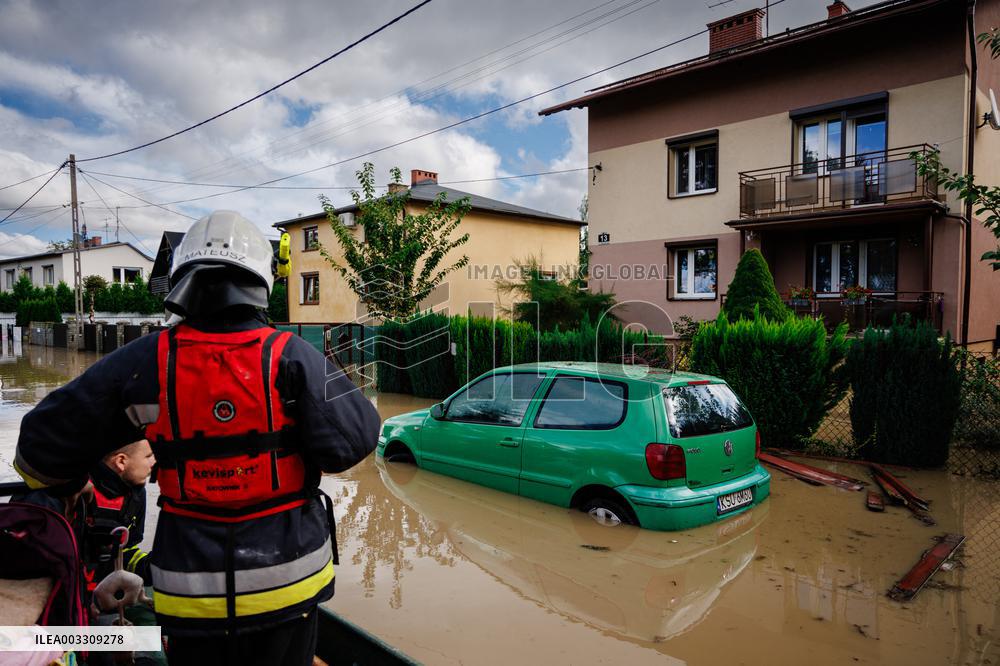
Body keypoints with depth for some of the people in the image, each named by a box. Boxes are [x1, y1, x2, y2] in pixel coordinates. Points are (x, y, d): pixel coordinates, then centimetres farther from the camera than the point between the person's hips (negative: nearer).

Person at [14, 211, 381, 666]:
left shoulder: (145, 362, -8)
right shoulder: (291, 356, -14)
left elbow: (44, 441, 1)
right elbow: (351, 441, -18)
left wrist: (63, 484, 23)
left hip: (193, 592, 1)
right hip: (288, 579, -1)